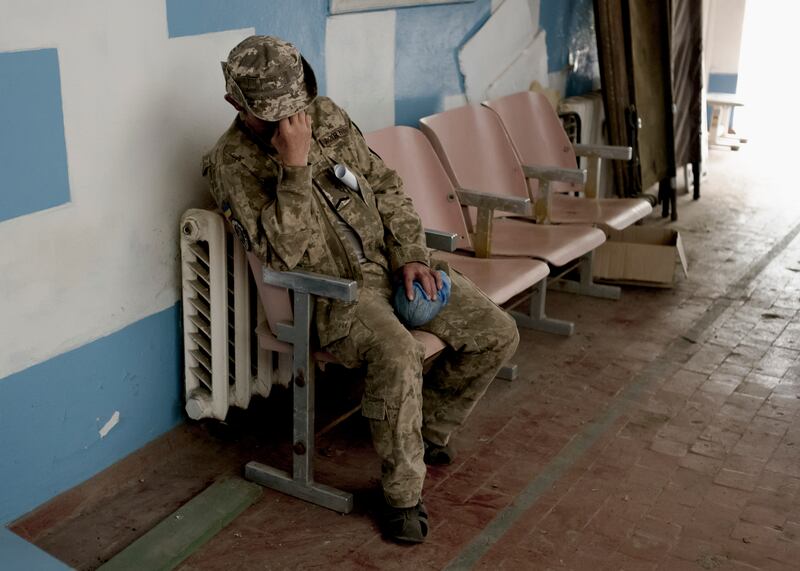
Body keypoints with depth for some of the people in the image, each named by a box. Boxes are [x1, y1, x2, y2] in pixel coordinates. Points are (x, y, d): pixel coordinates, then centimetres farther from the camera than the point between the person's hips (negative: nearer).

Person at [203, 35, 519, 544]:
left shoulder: (327, 115, 6)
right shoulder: (233, 163, -10)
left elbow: (385, 184, 11)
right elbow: (284, 252, -22)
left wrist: (411, 254, -1)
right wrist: (294, 165, -28)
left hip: (390, 262, 6)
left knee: (498, 334, -4)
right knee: (398, 355, -36)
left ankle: (429, 428, 20)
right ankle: (404, 493, -12)